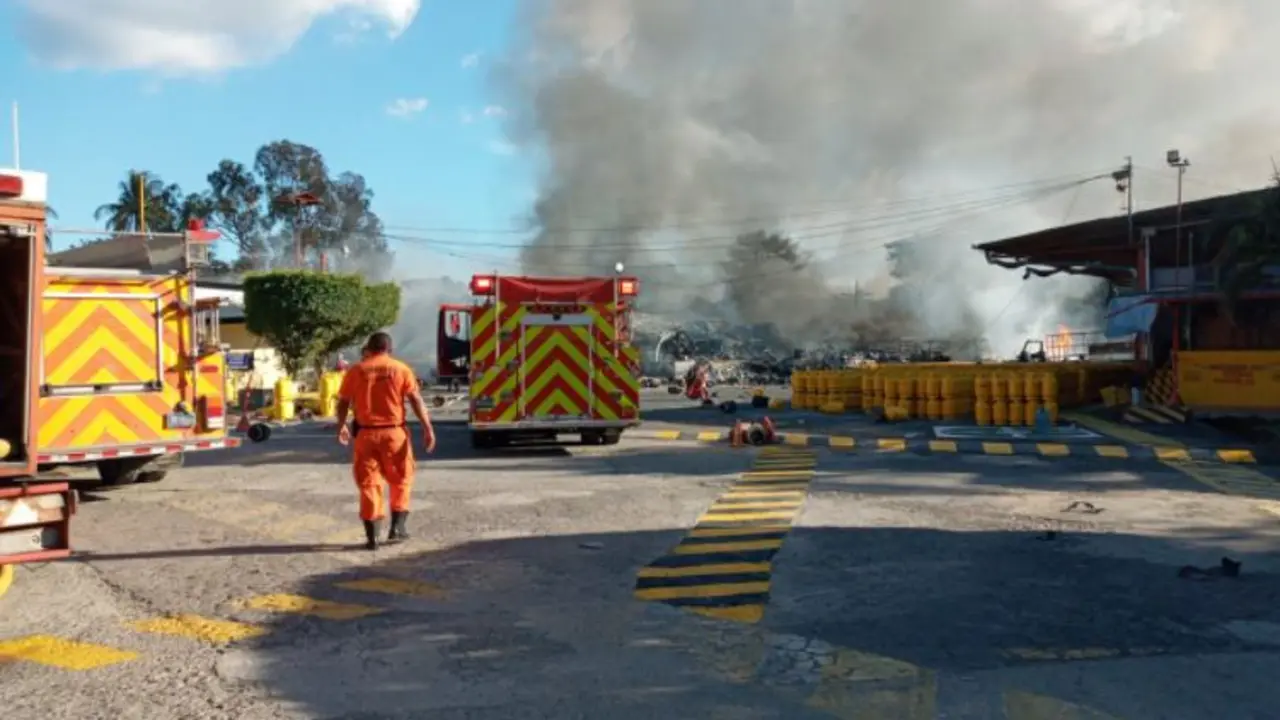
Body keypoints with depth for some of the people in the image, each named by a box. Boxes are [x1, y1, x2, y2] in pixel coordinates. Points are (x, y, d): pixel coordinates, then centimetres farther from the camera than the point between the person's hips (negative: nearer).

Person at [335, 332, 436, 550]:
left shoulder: (355, 371, 1)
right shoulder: (401, 369, -1)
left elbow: (343, 403, 6)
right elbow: (416, 400, -5)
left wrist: (341, 427, 22)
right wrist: (428, 428, -2)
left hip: (366, 433, 1)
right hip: (394, 432, -1)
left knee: (369, 483, 7)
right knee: (401, 480, 16)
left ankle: (372, 536, 6)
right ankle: (397, 528, 14)